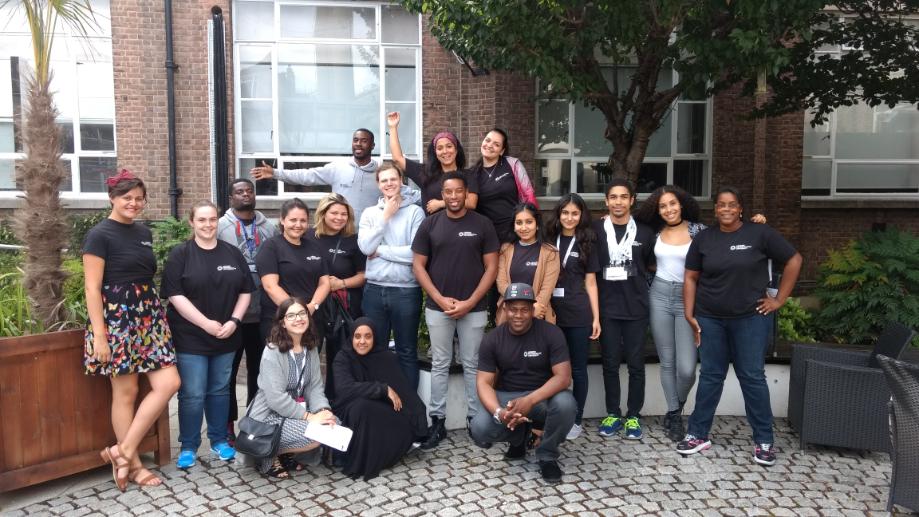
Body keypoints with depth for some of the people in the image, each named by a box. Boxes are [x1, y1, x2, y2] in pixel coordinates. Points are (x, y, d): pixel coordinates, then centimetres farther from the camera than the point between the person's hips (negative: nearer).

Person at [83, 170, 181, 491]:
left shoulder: (144, 232, 13)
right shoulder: (100, 235, -8)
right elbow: (92, 288, -12)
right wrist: (99, 335, -16)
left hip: (149, 316, 7)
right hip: (117, 318, -7)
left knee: (169, 383, -2)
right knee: (125, 392, 2)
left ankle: (123, 451, 7)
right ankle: (133, 463, 15)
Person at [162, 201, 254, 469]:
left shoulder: (233, 253, 6)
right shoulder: (180, 254, -5)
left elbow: (245, 291, 7)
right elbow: (175, 295, -12)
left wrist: (234, 321, -7)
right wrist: (206, 324, -17)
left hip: (226, 336, 4)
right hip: (190, 337, -3)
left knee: (220, 390, 13)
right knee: (192, 394, 0)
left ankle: (219, 441, 26)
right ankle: (188, 446, 15)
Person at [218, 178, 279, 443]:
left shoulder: (270, 228, 9)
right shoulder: (219, 227, -1)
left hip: (264, 313, 3)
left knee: (259, 368, 14)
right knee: (229, 369, 8)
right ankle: (228, 422, 20)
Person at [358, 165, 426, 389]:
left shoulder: (415, 212, -4)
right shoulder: (370, 213, 8)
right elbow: (365, 247, -6)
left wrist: (380, 251, -6)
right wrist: (385, 216, -7)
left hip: (406, 291, -3)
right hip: (374, 290, 4)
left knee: (407, 351, 8)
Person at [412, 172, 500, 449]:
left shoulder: (482, 224, -1)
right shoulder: (430, 224, 2)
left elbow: (491, 266, -1)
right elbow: (418, 266, 1)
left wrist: (470, 302, -10)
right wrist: (440, 299, -9)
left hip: (473, 308, -1)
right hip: (438, 307, 1)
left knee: (472, 365, 7)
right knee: (440, 365, 8)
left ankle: (475, 419, 18)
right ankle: (437, 421, 16)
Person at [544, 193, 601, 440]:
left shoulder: (587, 243, 6)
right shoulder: (549, 240, 8)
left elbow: (590, 283, 5)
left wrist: (596, 317, 0)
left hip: (579, 315, -1)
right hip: (552, 312, 1)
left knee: (577, 368, 6)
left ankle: (576, 420, 16)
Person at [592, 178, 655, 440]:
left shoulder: (644, 232, 4)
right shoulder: (596, 230, 1)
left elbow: (652, 266, 16)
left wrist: (637, 284, 5)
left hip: (636, 307, 0)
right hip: (606, 307, 0)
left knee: (635, 363, 5)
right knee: (610, 362, 7)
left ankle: (633, 416, 16)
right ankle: (613, 414, 18)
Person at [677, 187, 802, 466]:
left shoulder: (760, 234, -3)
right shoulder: (703, 239, 4)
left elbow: (794, 260, 2)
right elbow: (691, 278, 6)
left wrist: (780, 299, -1)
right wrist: (689, 314, 0)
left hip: (750, 318, -2)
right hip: (710, 320, 2)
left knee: (753, 377, 4)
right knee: (710, 376, 9)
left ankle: (764, 440, 17)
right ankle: (698, 434, 18)